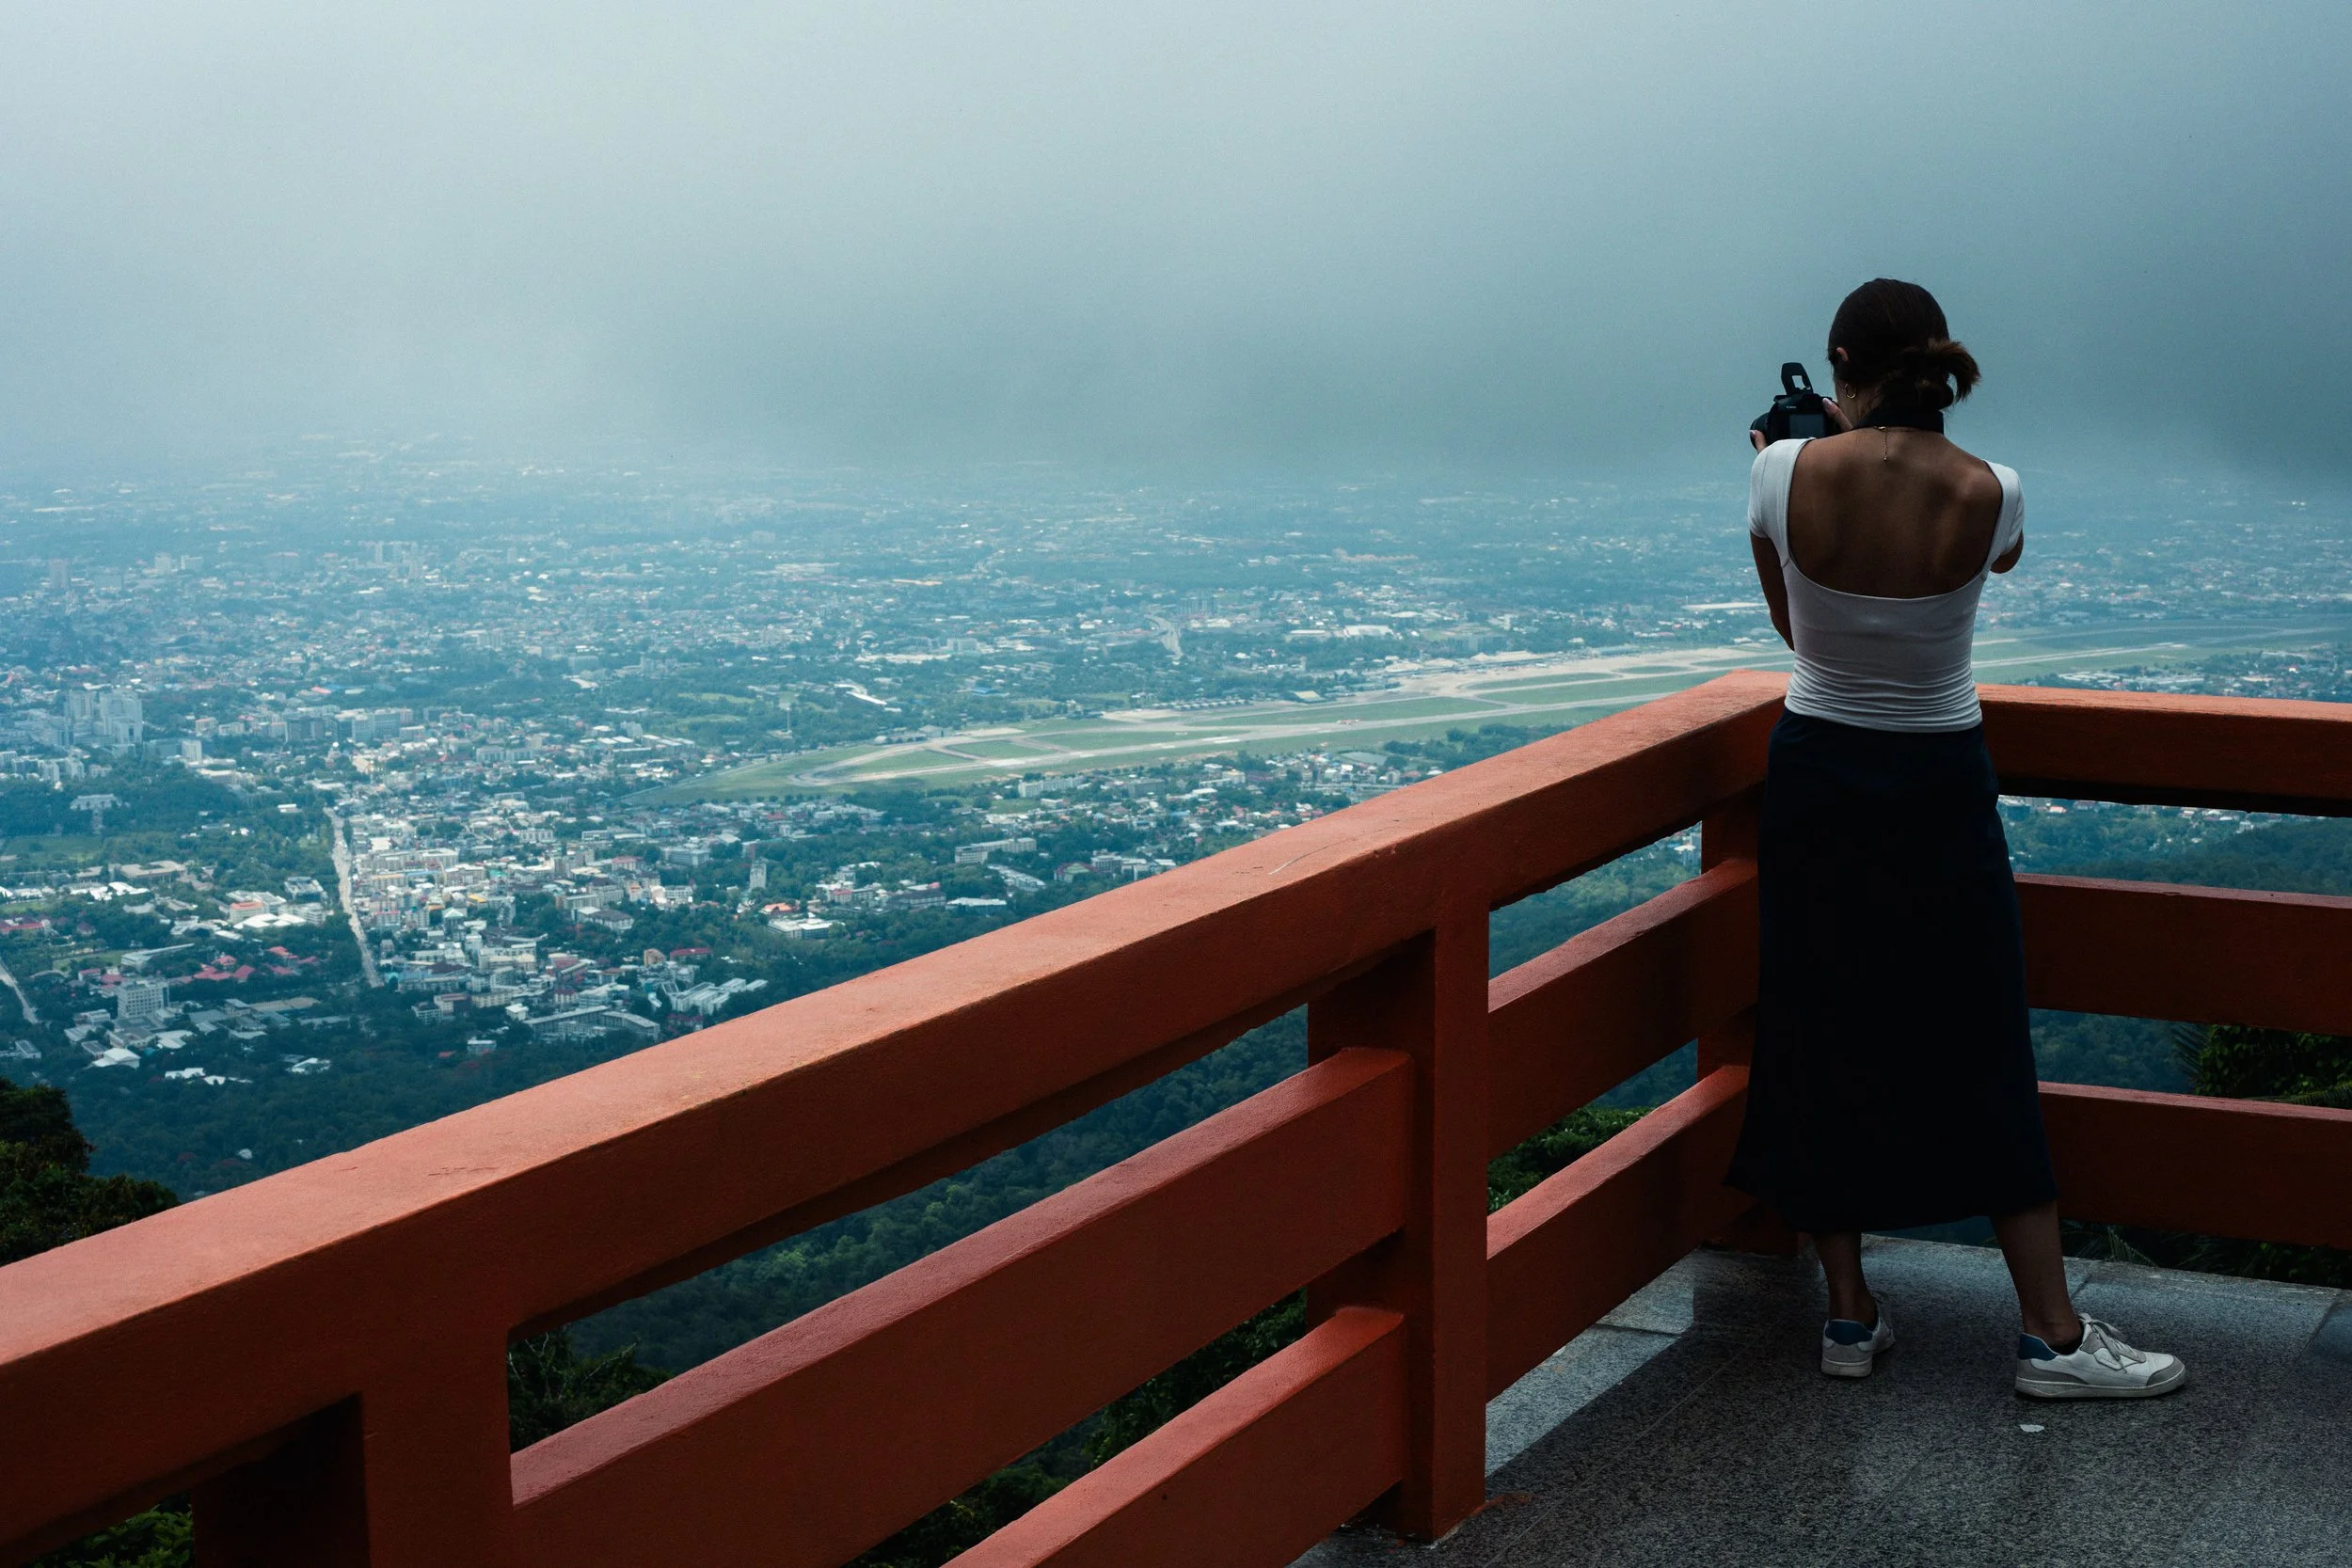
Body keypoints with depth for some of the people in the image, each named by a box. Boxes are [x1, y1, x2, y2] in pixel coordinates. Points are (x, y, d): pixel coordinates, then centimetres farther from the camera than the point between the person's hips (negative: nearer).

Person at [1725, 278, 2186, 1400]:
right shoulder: (1991, 494, -12)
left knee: (1820, 1045, 11)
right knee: (1980, 1055, 6)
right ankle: (2051, 1332, 10)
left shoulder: (1786, 472, -12)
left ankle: (1850, 1314, 17)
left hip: (1814, 773, 1)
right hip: (1940, 790, -1)